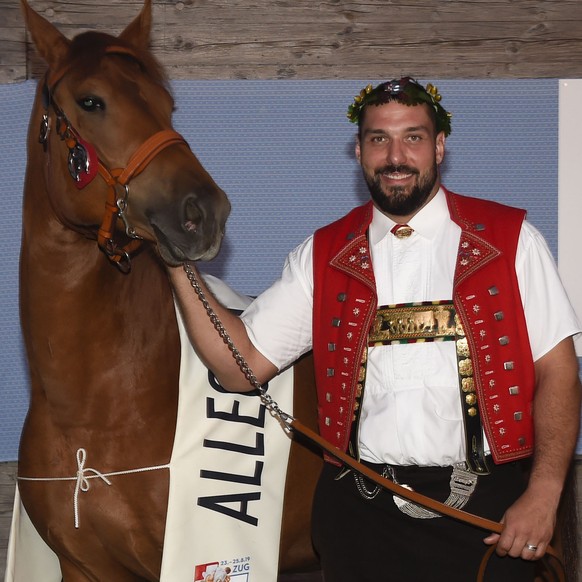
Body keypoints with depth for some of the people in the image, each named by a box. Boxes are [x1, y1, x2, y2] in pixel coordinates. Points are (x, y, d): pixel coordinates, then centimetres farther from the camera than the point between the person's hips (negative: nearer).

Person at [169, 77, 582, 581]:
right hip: (361, 513, 2)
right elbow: (243, 365, 5)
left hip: (484, 504, -2)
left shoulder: (510, 240, 2)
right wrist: (178, 265, -5)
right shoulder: (323, 256, 9)